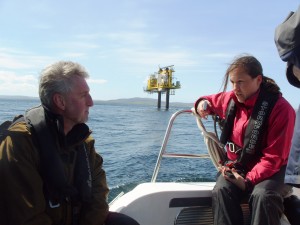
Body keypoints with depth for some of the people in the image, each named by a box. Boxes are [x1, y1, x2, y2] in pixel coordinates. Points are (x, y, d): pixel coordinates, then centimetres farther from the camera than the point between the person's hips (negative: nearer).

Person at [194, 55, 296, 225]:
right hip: (234, 165, 4)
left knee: (263, 196, -36)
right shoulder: (230, 99, 1)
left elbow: (274, 157, -15)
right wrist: (203, 104, 0)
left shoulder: (281, 108, -14)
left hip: (269, 171, -3)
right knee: (221, 191, -29)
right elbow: (211, 101, 26)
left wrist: (249, 180, -26)